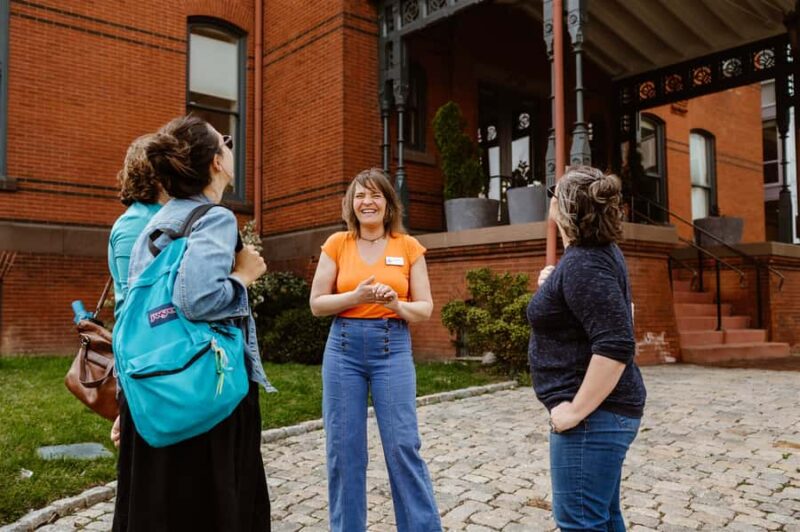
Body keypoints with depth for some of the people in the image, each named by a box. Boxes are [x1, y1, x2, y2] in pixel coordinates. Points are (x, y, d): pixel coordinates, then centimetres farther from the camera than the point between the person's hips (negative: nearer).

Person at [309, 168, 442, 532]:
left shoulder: (408, 246, 2)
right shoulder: (337, 244, 3)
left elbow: (425, 308, 3)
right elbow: (316, 304, 2)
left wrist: (396, 304, -18)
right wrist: (357, 296, -15)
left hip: (392, 348, -1)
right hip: (344, 347, 1)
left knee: (403, 446, -2)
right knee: (343, 448, 6)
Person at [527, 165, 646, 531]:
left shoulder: (582, 264, -22)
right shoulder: (598, 250, 10)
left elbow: (616, 345, -29)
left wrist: (576, 410, -23)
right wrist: (552, 286, 12)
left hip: (592, 414, -11)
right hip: (603, 411, 11)